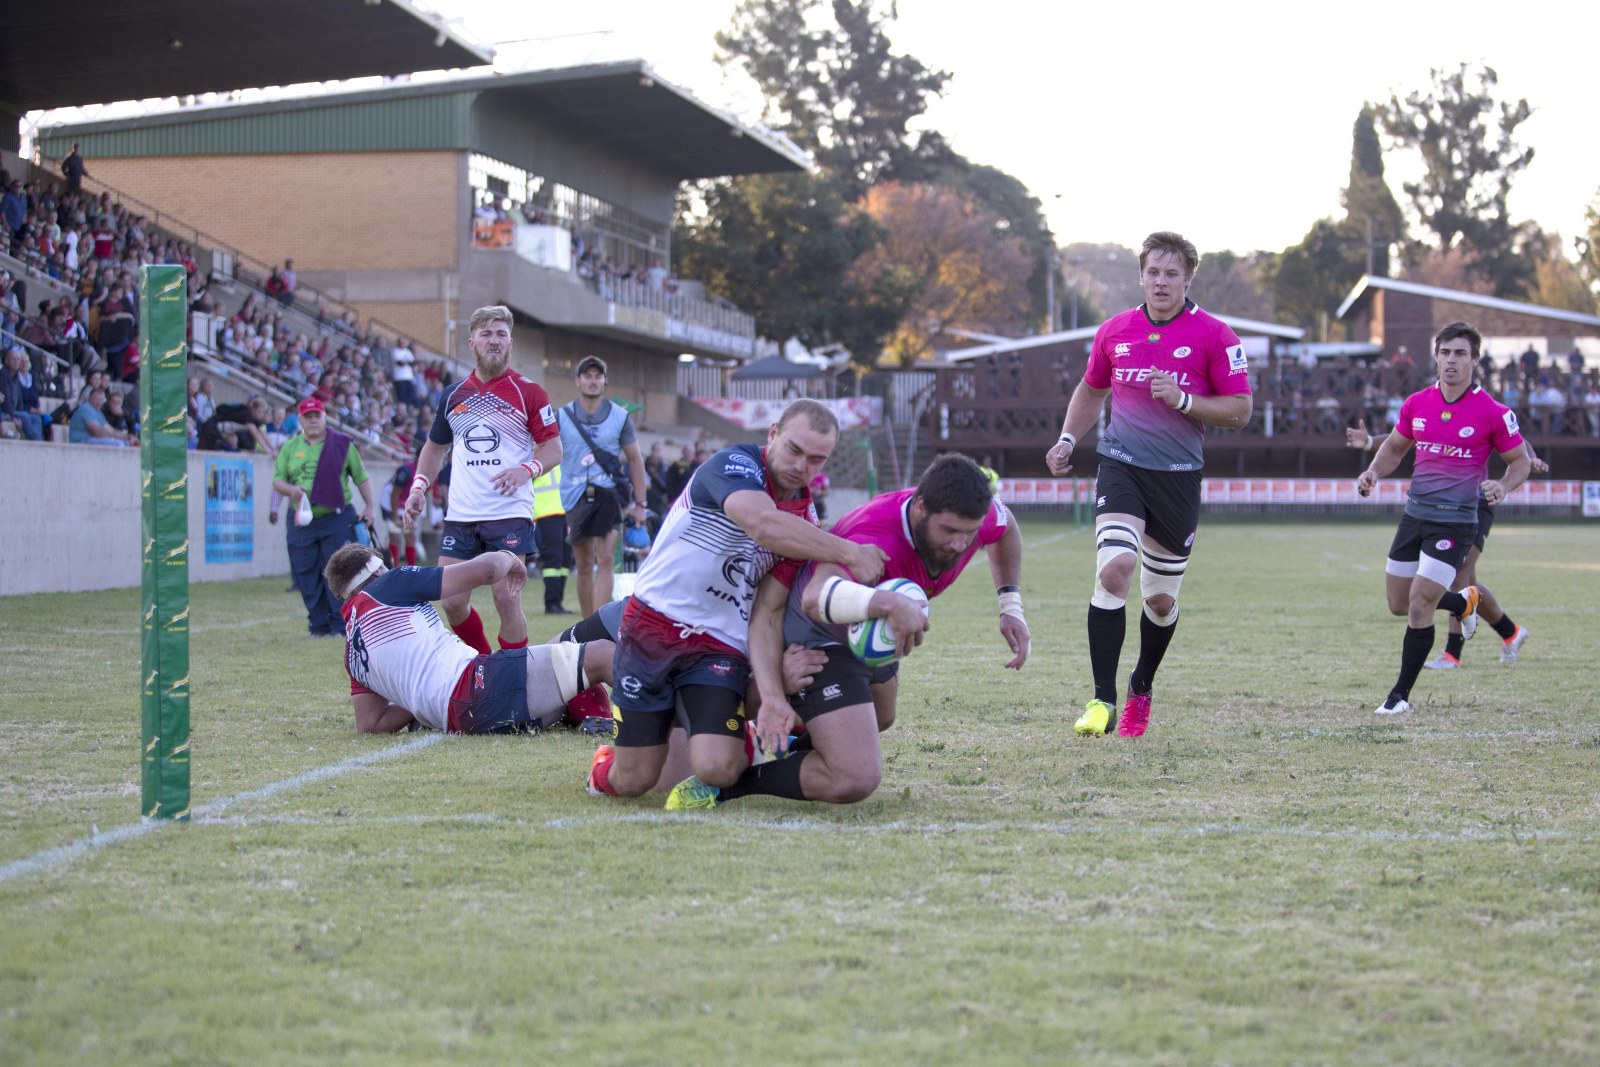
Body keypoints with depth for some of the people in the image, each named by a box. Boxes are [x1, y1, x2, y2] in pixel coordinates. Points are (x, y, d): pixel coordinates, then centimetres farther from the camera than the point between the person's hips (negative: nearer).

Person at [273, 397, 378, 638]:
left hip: (337, 519, -3)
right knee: (307, 575, 4)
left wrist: (370, 505, -1)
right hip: (301, 521, 3)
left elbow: (361, 476, 8)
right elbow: (277, 480, 11)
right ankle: (318, 624, 12)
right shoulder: (290, 447, 12)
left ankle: (340, 624, -4)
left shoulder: (342, 444, 6)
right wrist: (291, 489, -11)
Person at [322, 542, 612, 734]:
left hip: (457, 721, 8)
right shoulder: (390, 585, 2)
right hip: (479, 684, -8)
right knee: (601, 655, -7)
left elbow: (370, 724, 20)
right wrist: (509, 558, 19)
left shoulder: (352, 653, 22)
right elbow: (484, 570, -2)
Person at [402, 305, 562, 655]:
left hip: (510, 512, -4)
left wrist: (525, 470, -21)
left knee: (506, 601, -11)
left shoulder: (528, 392, -1)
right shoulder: (455, 396, 12)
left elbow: (553, 448, -2)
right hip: (460, 516, 4)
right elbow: (435, 446, 25)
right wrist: (418, 488, 10)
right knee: (451, 602, 0)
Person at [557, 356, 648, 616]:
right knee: (584, 567, 7)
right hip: (575, 497, 1)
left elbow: (635, 460, 10)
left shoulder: (620, 417, 3)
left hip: (608, 493, -1)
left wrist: (639, 503, 7)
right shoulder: (562, 416, 3)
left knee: (606, 560, -14)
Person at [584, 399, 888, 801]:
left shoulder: (806, 518, 7)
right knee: (632, 782, -1)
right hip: (653, 628, -4)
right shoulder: (735, 464, -15)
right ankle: (604, 766, 36)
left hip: (721, 647, 4)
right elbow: (764, 525, -36)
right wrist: (850, 553, -32)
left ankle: (743, 743, 17)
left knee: (717, 769, -19)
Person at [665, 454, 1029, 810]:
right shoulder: (875, 540, -43)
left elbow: (1004, 526, 9)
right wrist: (889, 602, -82)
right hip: (819, 637, -9)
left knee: (879, 722, 36)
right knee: (855, 781, -24)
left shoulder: (977, 518, -20)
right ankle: (726, 783, -10)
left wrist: (1011, 606, 3)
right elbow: (817, 598, -65)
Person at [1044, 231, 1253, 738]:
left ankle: (1141, 690, 35)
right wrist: (1067, 439, 9)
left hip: (1178, 477, -1)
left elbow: (1240, 410, -4)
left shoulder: (1213, 335, -4)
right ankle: (1103, 701, -17)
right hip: (1121, 467, 1)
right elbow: (1091, 390, 23)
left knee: (1161, 599, 8)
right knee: (1113, 569, -22)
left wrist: (1183, 400, -18)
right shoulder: (1114, 331, 6)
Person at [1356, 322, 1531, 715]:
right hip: (1415, 515, 5)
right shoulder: (1416, 404, 2)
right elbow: (1395, 447, 18)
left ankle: (1401, 695, 1)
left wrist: (1503, 486, -19)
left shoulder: (1492, 412, -10)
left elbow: (1520, 460, 1)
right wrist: (1373, 472, -1)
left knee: (1419, 605, -12)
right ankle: (1465, 601, 43)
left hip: (1456, 521, -5)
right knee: (1399, 604, 13)